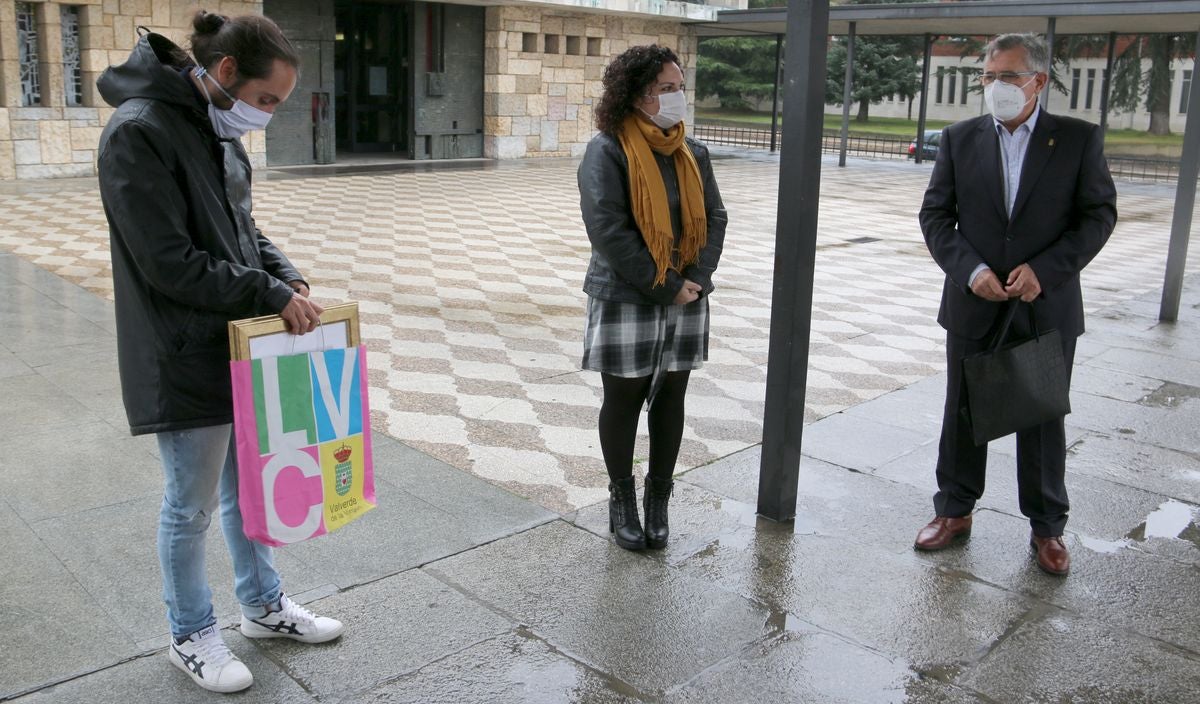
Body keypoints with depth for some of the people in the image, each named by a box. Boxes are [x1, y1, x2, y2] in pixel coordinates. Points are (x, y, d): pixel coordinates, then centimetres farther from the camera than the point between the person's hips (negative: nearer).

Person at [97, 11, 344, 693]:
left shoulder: (219, 129, 7)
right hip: (185, 359, -8)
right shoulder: (140, 132, -20)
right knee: (192, 506, 8)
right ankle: (192, 636, 28)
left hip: (242, 346, 8)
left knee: (248, 483, 20)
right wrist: (271, 295, -19)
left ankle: (265, 604, 38)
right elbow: (171, 263, -23)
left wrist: (286, 275, -2)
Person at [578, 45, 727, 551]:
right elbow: (607, 230, -18)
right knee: (623, 400, 7)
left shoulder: (692, 153, 7)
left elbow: (713, 219, 8)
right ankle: (622, 501, 24)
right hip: (626, 301, -5)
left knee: (670, 399, 11)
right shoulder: (607, 151, -11)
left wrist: (696, 279, -8)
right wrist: (666, 286, -16)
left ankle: (659, 500, 25)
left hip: (686, 300, 5)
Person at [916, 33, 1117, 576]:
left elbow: (1099, 215, -3)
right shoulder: (959, 139, 1)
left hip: (1048, 307, -1)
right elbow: (935, 216, 1)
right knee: (963, 414, 12)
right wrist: (970, 271, -14)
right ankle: (954, 511, 29)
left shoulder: (1079, 139, -3)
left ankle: (1047, 527, 26)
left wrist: (1045, 270, -16)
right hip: (973, 305, 2)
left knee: (1043, 420, 10)